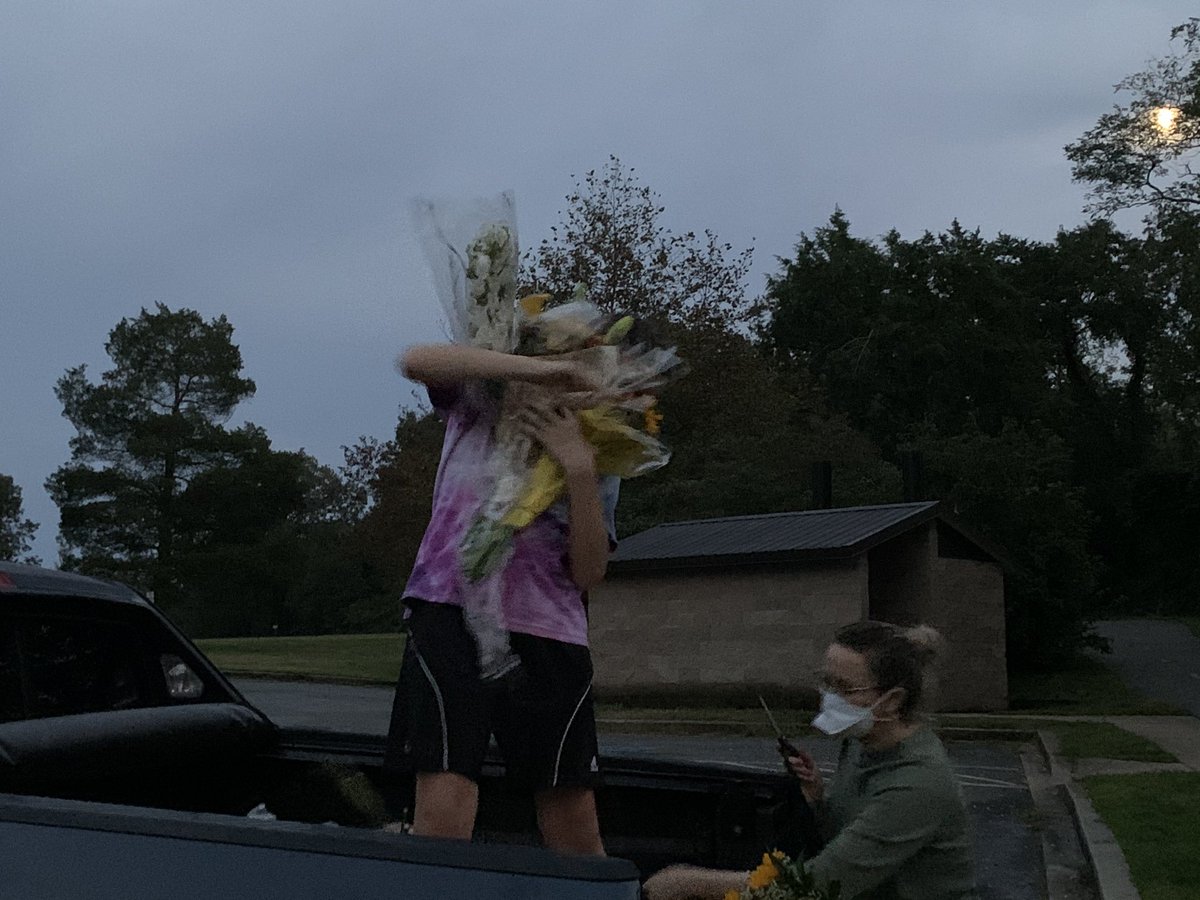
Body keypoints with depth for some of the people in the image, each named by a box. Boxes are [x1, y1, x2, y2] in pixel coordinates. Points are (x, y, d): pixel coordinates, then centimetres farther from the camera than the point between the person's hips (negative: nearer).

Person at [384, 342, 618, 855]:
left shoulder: (597, 463, 16)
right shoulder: (480, 396, 10)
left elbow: (588, 574, 5)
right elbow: (417, 361, -13)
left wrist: (579, 469, -7)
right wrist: (534, 368, -21)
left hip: (551, 636, 3)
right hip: (454, 615, -3)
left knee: (575, 829, 5)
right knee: (443, 814, -17)